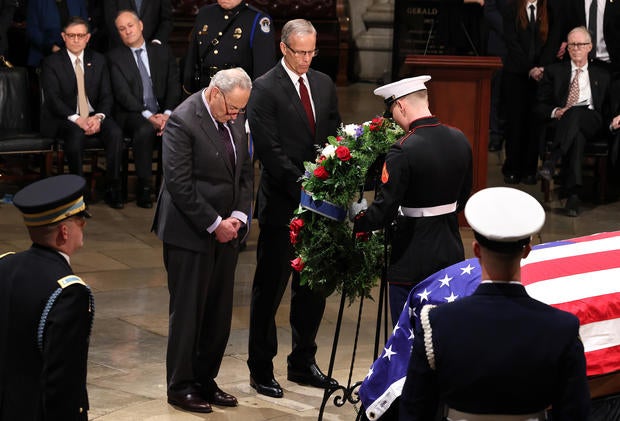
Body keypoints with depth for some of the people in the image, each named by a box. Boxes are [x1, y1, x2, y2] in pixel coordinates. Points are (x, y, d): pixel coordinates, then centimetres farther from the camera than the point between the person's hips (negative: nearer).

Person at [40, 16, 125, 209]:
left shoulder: (98, 60, 11)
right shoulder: (51, 63, 0)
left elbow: (107, 95, 6)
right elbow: (53, 99, -10)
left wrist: (99, 117, -16)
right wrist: (77, 119, -25)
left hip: (94, 116, 3)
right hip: (64, 119, -3)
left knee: (115, 133, -27)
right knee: (76, 134, -37)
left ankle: (112, 191, -19)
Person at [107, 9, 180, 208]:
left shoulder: (163, 52, 14)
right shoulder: (115, 57, 6)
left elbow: (174, 87, 6)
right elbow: (123, 94, -6)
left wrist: (167, 114, -12)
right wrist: (148, 116, -18)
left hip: (163, 112, 2)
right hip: (133, 115, -2)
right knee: (145, 130, -37)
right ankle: (144, 188, -27)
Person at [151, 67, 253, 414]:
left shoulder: (234, 120, 7)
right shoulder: (183, 122, -16)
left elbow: (245, 171, 14)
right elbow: (179, 184, -19)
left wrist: (239, 215, -1)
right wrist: (215, 224, -15)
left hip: (226, 231, 7)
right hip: (191, 234, -7)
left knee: (220, 313, 10)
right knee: (188, 311, 1)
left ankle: (205, 380, 22)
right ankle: (181, 386, 13)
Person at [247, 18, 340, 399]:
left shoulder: (323, 84, 11)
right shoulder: (265, 89, -9)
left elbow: (335, 135, 13)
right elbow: (269, 149, -15)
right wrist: (302, 185, -19)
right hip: (282, 203, -6)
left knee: (314, 286, 11)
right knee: (270, 288, 3)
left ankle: (303, 363, 23)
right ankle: (261, 368, 12)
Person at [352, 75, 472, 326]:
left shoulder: (404, 151, -20)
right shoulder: (460, 140, 1)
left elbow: (384, 212, -20)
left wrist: (356, 221, -2)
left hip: (413, 260, -7)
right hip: (451, 255, 7)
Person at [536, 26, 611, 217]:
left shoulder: (602, 75, 24)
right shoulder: (554, 71, 22)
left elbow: (608, 108, 19)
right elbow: (539, 106, 15)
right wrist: (555, 112, -8)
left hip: (591, 122, 0)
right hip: (561, 122, 0)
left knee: (575, 112, -40)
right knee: (576, 135, -40)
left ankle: (551, 163, -53)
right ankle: (573, 194, -51)